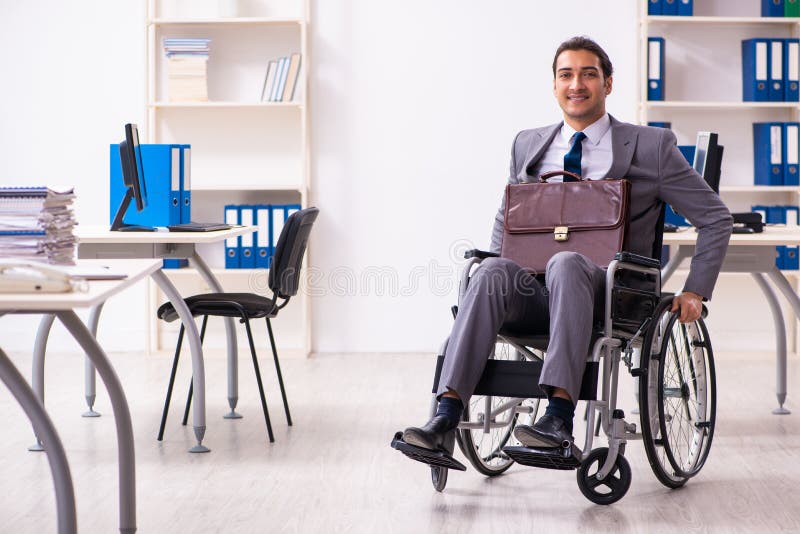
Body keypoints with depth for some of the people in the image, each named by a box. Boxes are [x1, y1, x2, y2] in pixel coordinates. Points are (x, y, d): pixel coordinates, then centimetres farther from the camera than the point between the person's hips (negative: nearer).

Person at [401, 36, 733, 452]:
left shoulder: (651, 147, 8)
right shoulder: (527, 145, 19)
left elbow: (716, 219, 10)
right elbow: (507, 218, 30)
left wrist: (695, 292, 1)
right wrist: (501, 272, 10)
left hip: (609, 293, -3)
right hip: (535, 292, 3)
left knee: (566, 263, -37)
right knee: (493, 270, -31)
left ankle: (560, 416, -45)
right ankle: (445, 420, -41)